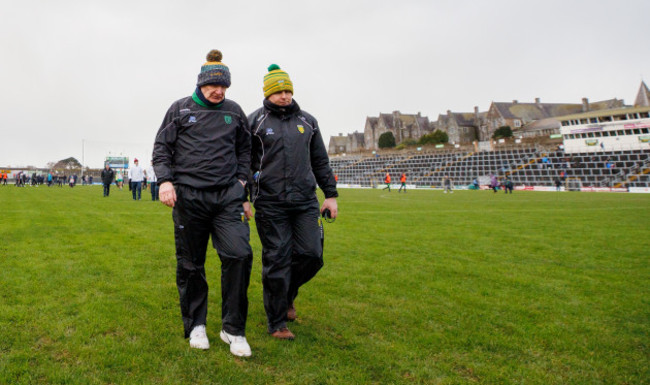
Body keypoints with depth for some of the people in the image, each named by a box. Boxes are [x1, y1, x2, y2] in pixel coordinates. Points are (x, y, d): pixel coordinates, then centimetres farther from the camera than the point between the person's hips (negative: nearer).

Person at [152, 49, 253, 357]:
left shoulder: (234, 111, 15)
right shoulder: (180, 109, 9)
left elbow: (244, 152, 19)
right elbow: (161, 147, 7)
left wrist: (242, 190, 12)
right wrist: (164, 180, -9)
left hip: (227, 195, 1)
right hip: (188, 196, -1)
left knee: (239, 254, -14)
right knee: (190, 264, 6)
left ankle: (233, 329, 2)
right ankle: (195, 325, 26)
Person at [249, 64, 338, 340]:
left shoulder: (307, 121, 15)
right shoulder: (254, 121, 5)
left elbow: (320, 161, 18)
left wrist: (330, 195, 12)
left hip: (305, 201, 3)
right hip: (270, 204, -3)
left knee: (311, 255, -2)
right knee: (276, 261, 0)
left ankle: (288, 293, 30)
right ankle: (277, 323, 15)